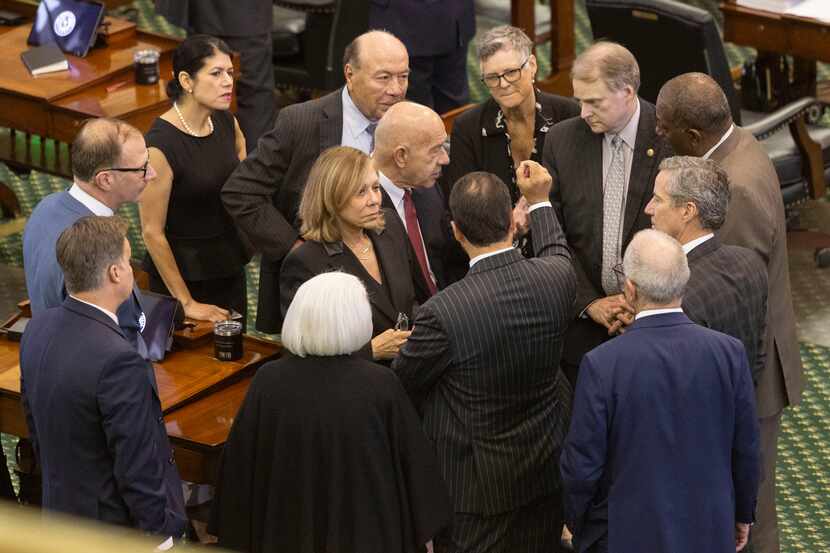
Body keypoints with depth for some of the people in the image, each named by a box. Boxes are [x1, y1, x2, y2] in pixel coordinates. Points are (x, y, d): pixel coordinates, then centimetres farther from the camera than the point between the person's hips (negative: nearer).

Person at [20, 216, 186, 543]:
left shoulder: (38, 328, -5)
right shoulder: (119, 361, -31)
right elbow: (138, 467, -25)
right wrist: (162, 533, -12)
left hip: (62, 508, 8)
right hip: (121, 529, -8)